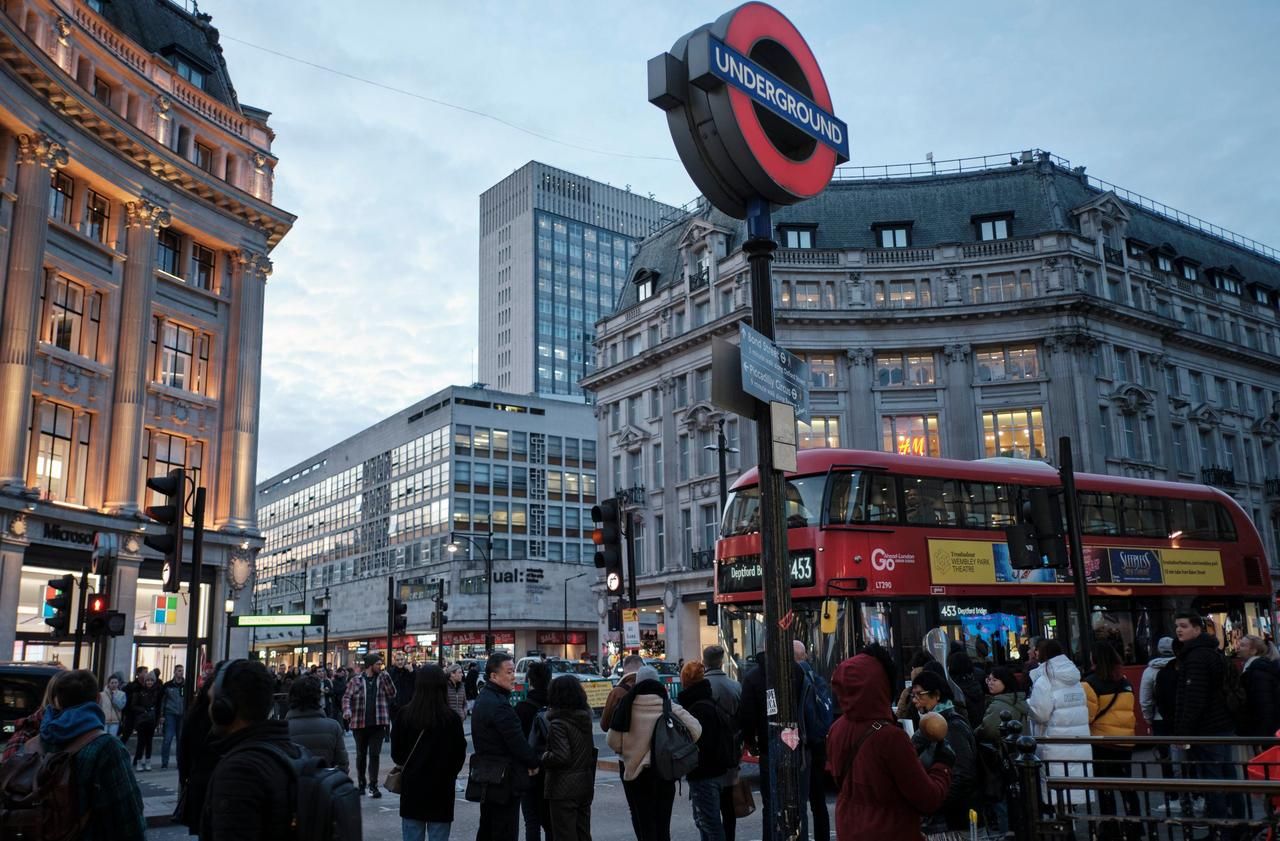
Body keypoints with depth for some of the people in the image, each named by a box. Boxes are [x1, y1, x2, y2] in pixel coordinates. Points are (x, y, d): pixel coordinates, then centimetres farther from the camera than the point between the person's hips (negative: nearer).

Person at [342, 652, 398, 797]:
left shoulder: (382, 679, 6)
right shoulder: (356, 680, 1)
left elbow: (392, 694, -3)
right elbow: (347, 697, -2)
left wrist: (386, 678, -13)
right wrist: (347, 711, -20)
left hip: (378, 724, 0)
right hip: (360, 724, 0)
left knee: (375, 754, -3)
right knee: (361, 755, 11)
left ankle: (373, 785, 1)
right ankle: (361, 784, 25)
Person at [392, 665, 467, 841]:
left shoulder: (404, 714, -10)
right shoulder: (451, 717, -13)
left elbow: (396, 753, -1)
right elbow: (460, 753, -4)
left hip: (412, 786, 1)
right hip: (442, 787, -1)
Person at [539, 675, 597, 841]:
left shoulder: (558, 723, -17)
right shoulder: (585, 718, 6)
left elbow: (561, 756, -24)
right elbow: (591, 751, 10)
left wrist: (544, 757, -7)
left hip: (564, 789, -7)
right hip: (585, 784, 7)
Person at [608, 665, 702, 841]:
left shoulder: (627, 706, -10)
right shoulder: (670, 706, -6)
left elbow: (613, 741, -9)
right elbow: (695, 730, -10)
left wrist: (624, 751, 12)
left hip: (636, 772, -2)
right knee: (663, 826, 16)